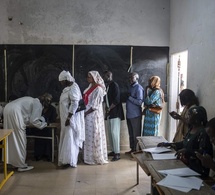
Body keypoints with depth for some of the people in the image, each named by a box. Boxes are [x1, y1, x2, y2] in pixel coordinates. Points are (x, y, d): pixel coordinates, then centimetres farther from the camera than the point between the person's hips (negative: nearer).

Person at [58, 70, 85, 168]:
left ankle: (70, 161, 2)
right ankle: (66, 160, 19)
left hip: (72, 119, -9)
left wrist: (68, 118, -24)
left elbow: (74, 104, -22)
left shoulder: (73, 88, -16)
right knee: (66, 138, 12)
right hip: (67, 118, 9)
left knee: (70, 139, -5)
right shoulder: (68, 88, 13)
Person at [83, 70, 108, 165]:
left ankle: (96, 157, 13)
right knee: (89, 135, 13)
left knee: (94, 135, 1)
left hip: (93, 115, -8)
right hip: (87, 114, 8)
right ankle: (90, 156, 23)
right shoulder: (90, 86, 9)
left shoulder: (98, 89, -17)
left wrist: (85, 113, -15)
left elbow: (95, 106, -19)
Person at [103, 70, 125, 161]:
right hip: (109, 113, 9)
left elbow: (117, 100, -18)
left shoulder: (114, 85, -11)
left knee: (114, 132, -11)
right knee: (110, 132, 10)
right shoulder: (107, 86, 15)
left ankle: (117, 153, -7)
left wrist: (109, 109, -16)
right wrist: (106, 109, 4)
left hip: (115, 113, -9)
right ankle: (113, 150, 18)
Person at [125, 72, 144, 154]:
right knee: (131, 134, 15)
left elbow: (139, 102, -20)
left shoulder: (139, 88, -13)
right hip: (129, 114, 8)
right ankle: (132, 149, 26)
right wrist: (126, 97, 1)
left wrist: (129, 97, -17)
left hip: (135, 115, -8)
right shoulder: (131, 87, 13)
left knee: (136, 134, 2)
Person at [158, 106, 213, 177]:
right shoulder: (191, 129, 11)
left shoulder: (203, 132, -16)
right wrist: (168, 144, 16)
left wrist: (187, 151, -34)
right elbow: (184, 143, 22)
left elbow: (204, 153, -22)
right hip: (186, 164, 8)